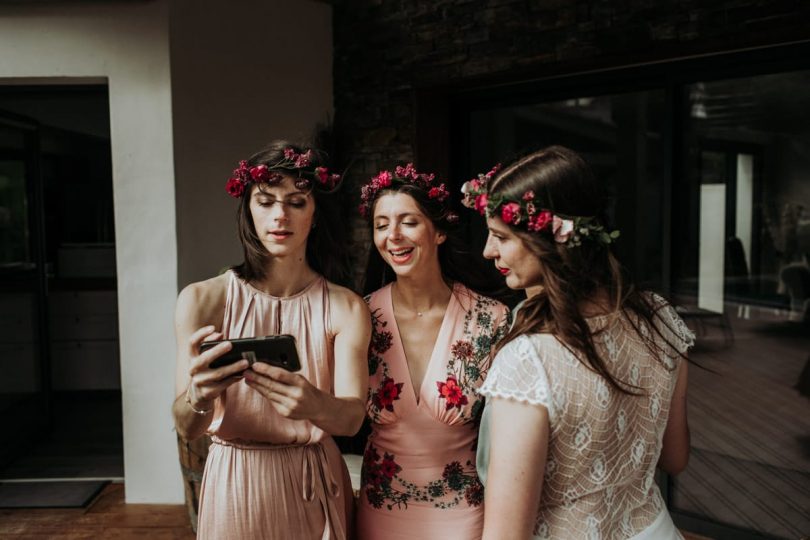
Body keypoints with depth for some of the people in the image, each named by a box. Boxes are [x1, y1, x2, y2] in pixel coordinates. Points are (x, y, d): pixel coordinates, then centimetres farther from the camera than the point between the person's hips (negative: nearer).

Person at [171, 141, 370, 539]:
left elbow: (352, 418, -18)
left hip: (316, 487, 1)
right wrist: (198, 397, -37)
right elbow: (187, 428, -14)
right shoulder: (202, 300, -11)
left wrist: (314, 405, -40)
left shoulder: (346, 308, -9)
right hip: (235, 486, -1)